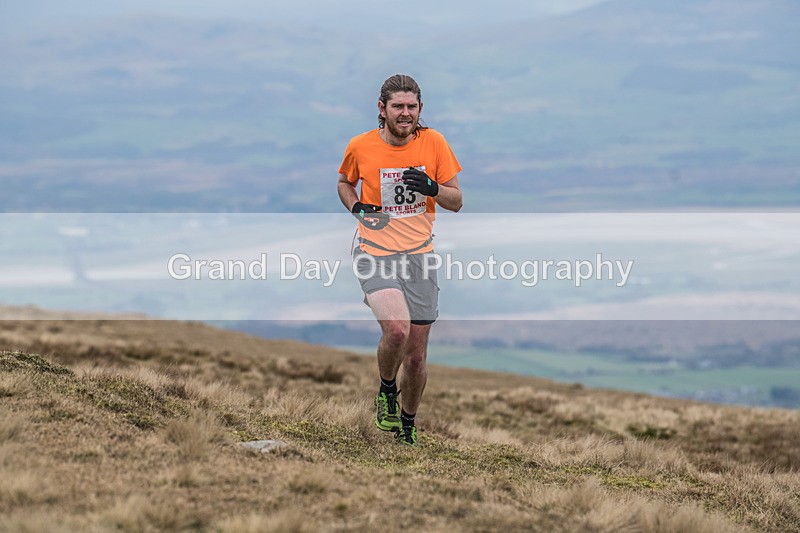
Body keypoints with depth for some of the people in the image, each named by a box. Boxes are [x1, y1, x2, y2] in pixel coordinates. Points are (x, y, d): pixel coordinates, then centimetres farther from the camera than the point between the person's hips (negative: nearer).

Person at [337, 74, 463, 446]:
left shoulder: (433, 143, -1)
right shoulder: (360, 147, -3)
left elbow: (456, 201, 4)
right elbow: (345, 182, 18)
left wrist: (432, 188, -17)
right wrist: (355, 206, -3)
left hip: (419, 256, 2)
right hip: (376, 254, -2)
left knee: (416, 355, 6)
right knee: (397, 329, -27)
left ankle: (407, 423, 30)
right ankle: (386, 389, 4)